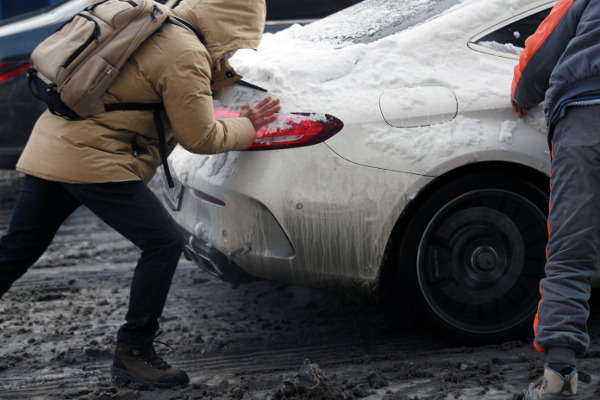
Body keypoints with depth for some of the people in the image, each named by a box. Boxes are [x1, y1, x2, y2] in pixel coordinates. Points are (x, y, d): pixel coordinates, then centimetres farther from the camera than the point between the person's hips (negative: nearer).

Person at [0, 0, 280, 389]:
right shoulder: (185, 56, -13)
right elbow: (200, 138, -8)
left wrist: (220, 74, 19)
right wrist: (247, 127, 8)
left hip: (50, 147, 10)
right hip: (92, 161, -10)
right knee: (164, 243, -3)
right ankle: (133, 352, 4)